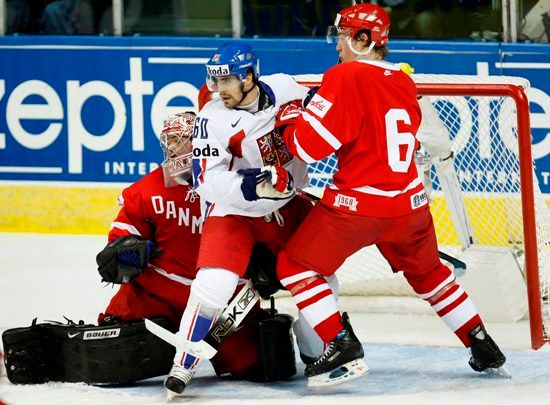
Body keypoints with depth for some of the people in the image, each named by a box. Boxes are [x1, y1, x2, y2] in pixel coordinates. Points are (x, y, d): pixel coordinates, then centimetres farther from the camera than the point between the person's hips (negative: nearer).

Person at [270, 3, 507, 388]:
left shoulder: (345, 78, -13)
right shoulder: (405, 83, 8)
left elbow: (310, 145, -18)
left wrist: (290, 127, 5)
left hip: (358, 203, -7)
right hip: (409, 203, 7)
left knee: (296, 265, 4)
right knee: (429, 272, 27)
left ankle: (343, 347, -9)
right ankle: (483, 345, 30)